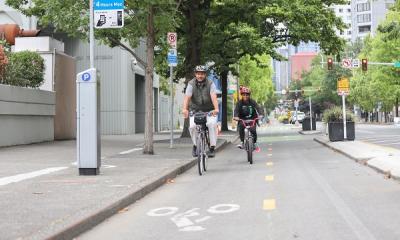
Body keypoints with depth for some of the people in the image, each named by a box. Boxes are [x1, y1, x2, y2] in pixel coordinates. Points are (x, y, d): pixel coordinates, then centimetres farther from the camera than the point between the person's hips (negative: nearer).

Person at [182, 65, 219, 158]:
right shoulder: (191, 84, -9)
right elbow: (187, 97, -22)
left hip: (209, 111, -1)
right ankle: (195, 145, 5)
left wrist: (216, 109, -42)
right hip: (195, 110, 1)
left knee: (212, 124, -25)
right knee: (192, 126, -20)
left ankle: (212, 147, -13)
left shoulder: (210, 84, -10)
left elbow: (213, 97, -25)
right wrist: (185, 109, -39)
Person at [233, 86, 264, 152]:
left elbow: (258, 108, -18)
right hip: (242, 119, 0)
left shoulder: (252, 102, -7)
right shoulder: (239, 103, -7)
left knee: (253, 130, -21)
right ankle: (242, 142, -21)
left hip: (252, 119, 0)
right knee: (241, 127, -30)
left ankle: (255, 143, 4)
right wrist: (235, 116, -41)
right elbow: (236, 110, -19)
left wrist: (260, 114, -39)